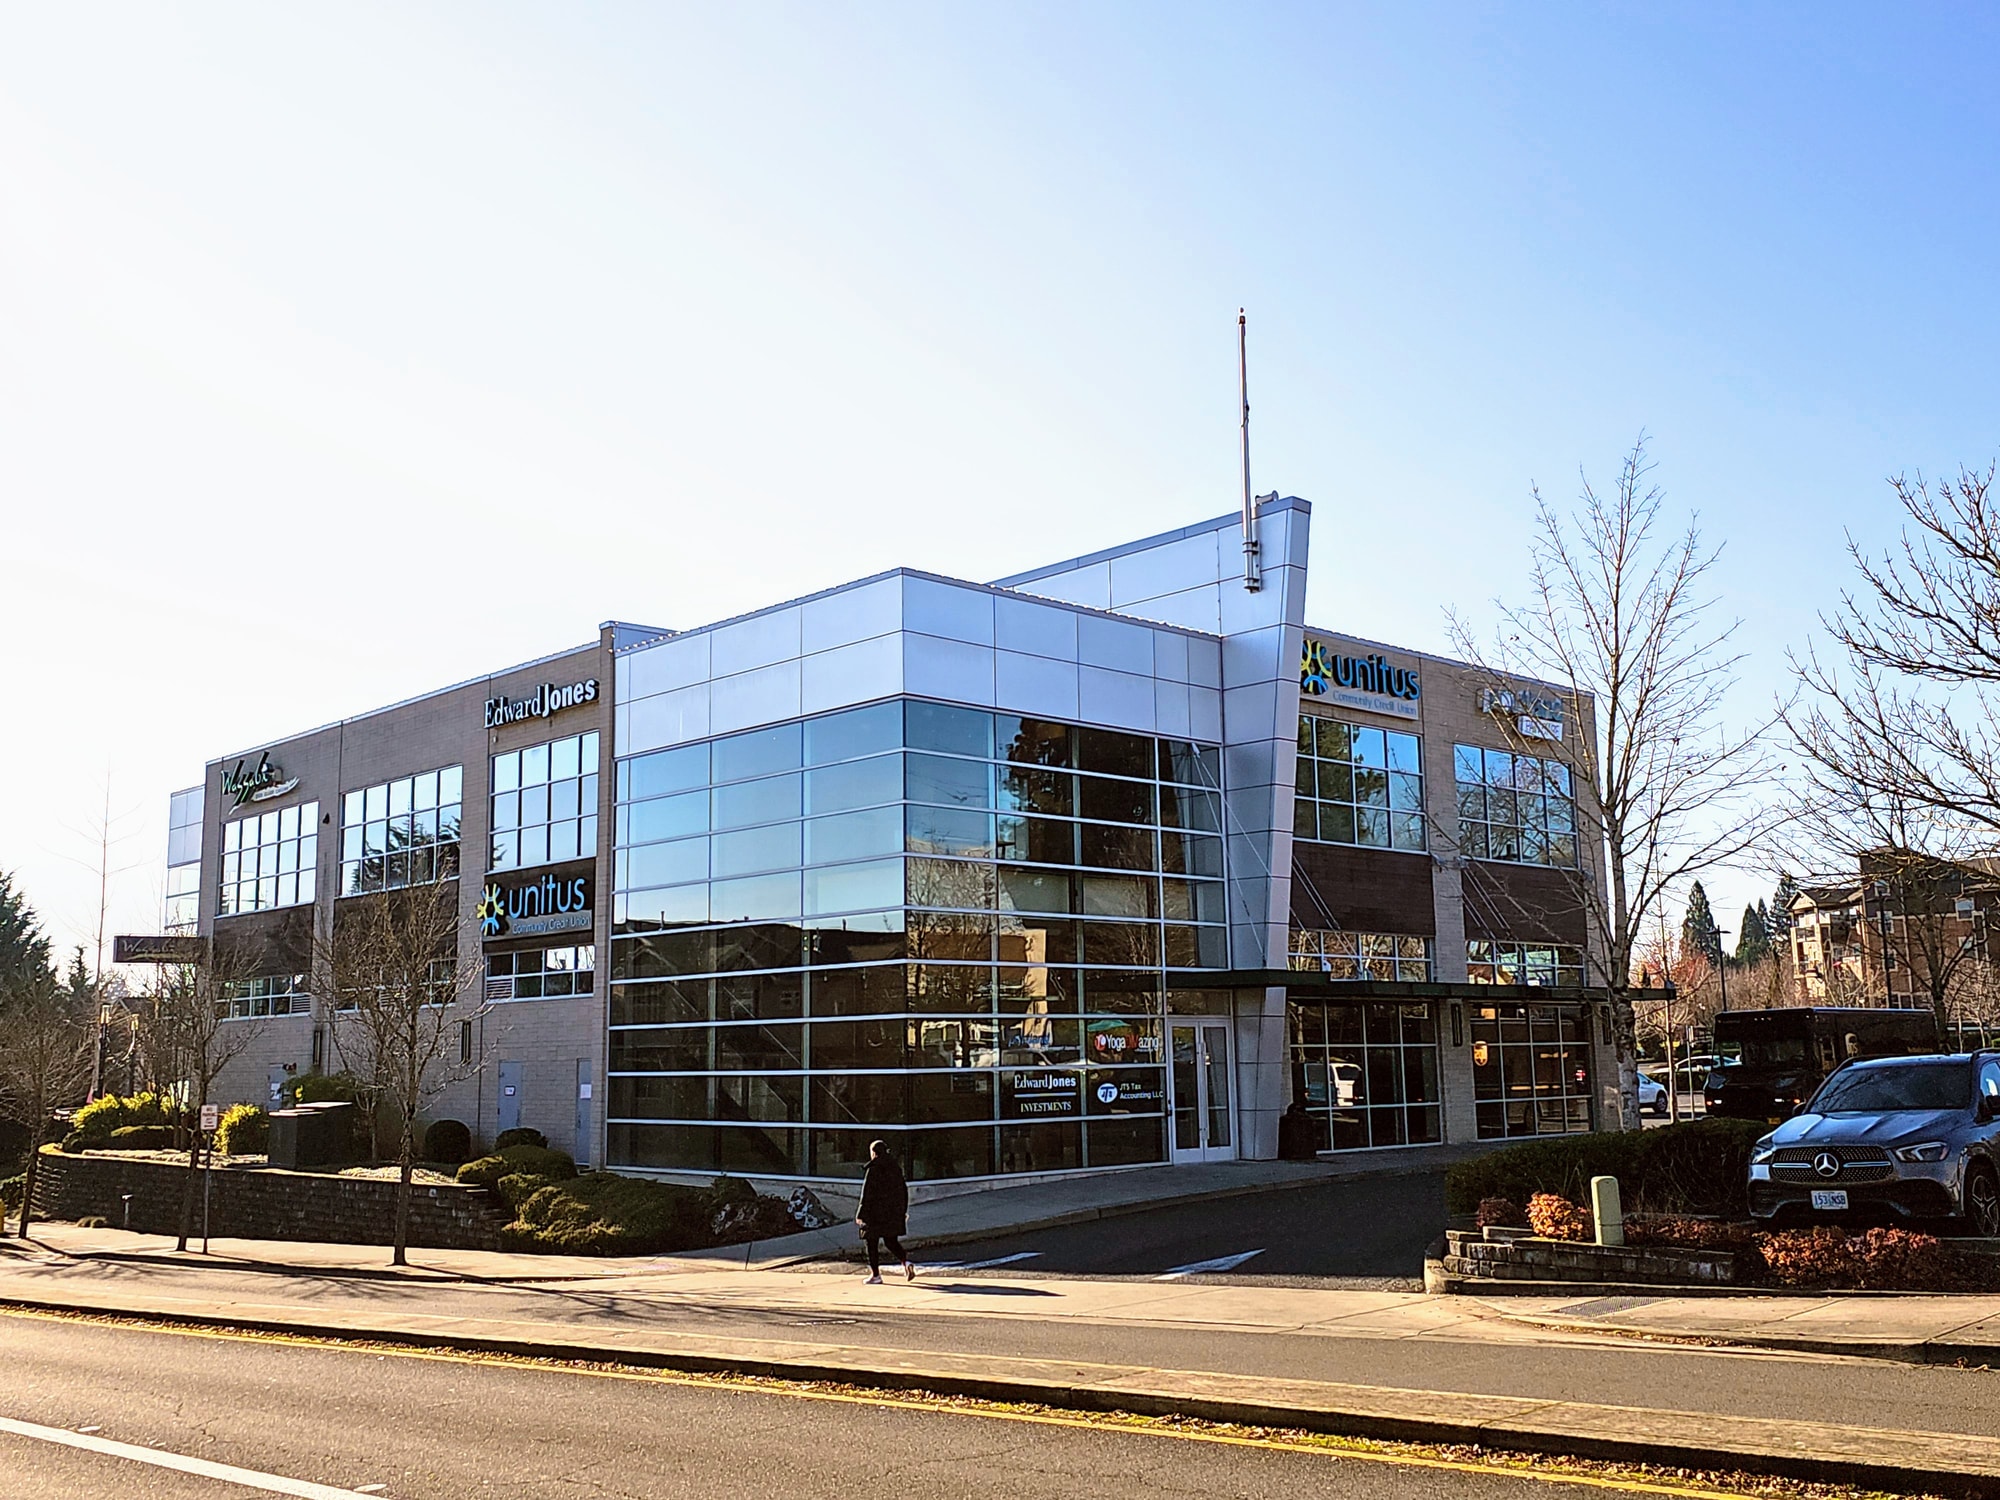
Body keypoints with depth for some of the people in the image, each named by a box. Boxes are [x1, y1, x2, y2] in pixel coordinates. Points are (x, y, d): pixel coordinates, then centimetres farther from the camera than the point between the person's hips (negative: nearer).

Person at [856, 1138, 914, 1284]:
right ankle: (906, 1262, -6)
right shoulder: (895, 1168, 8)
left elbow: (867, 1194, -15)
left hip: (876, 1213, -6)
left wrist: (861, 1214, -10)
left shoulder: (873, 1170, -13)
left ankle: (875, 1275, 6)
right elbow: (904, 1190, 13)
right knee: (891, 1241, 16)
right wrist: (904, 1211, 21)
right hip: (894, 1213, 6)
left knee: (872, 1244, 5)